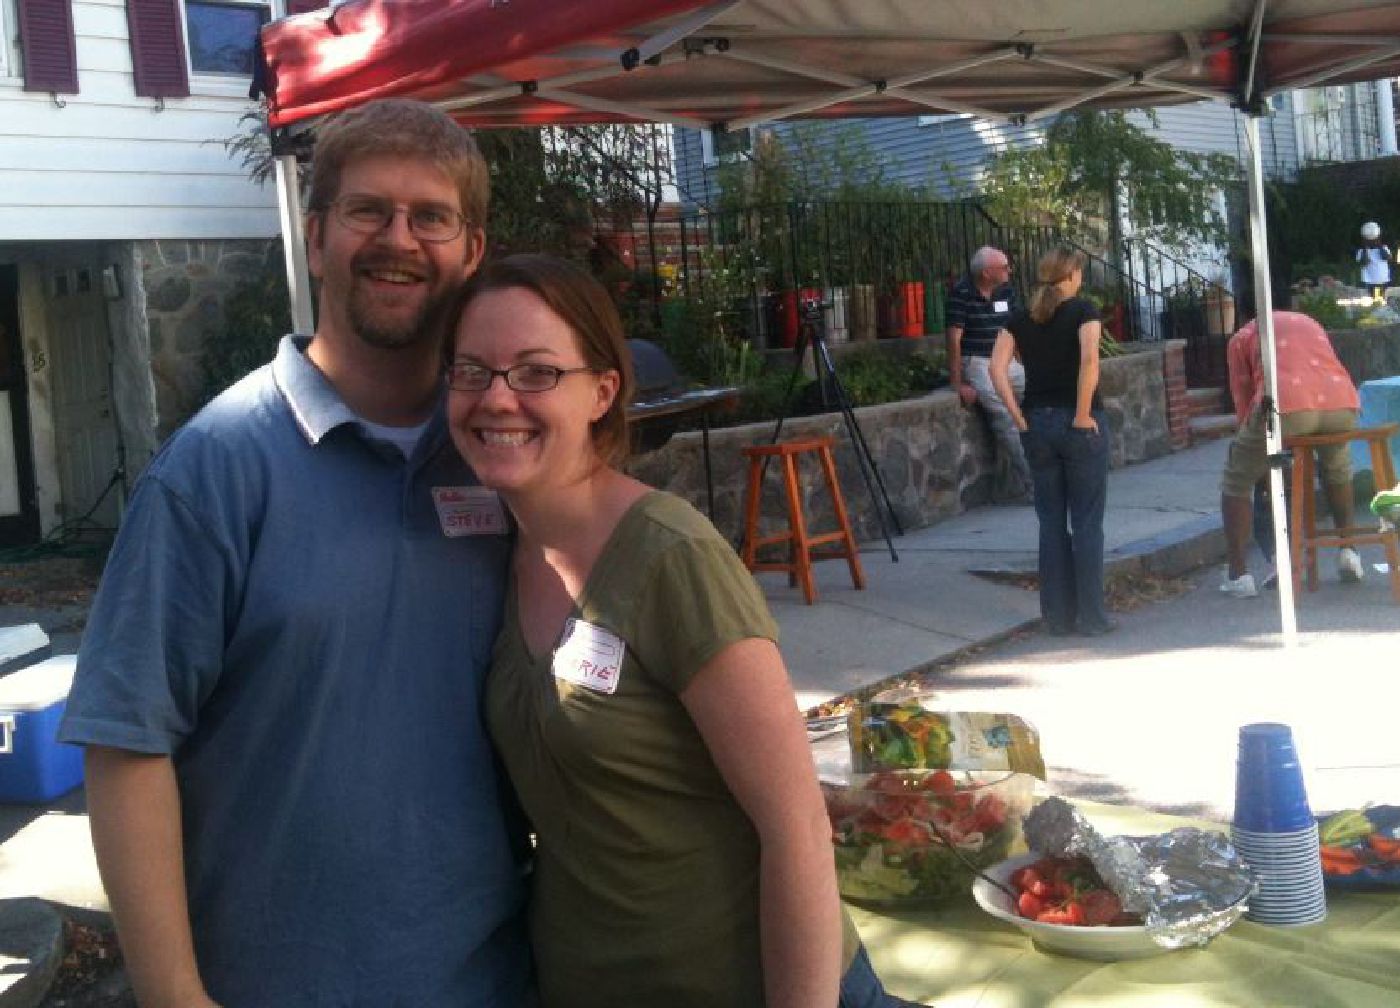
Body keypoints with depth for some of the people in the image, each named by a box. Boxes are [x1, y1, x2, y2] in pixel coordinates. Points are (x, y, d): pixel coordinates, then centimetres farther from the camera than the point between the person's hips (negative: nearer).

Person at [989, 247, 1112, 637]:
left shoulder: (1020, 319, 8)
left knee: (1051, 521, 11)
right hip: (1079, 425, -4)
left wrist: (1018, 416, -2)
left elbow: (997, 367, -4)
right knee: (1086, 521, 4)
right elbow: (1089, 359, -21)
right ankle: (1090, 616, 6)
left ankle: (1058, 616, 14)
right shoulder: (1082, 309, -5)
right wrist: (1083, 414, -15)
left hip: (1037, 424, 4)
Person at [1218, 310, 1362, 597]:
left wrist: (1260, 456, 35)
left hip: (1286, 406, -4)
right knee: (1336, 466, 37)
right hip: (1343, 404, 4)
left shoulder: (1242, 337, 25)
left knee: (1236, 482, 18)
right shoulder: (1309, 323, 38)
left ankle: (1238, 575, 12)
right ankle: (1348, 553, 38)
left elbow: (1244, 402, 22)